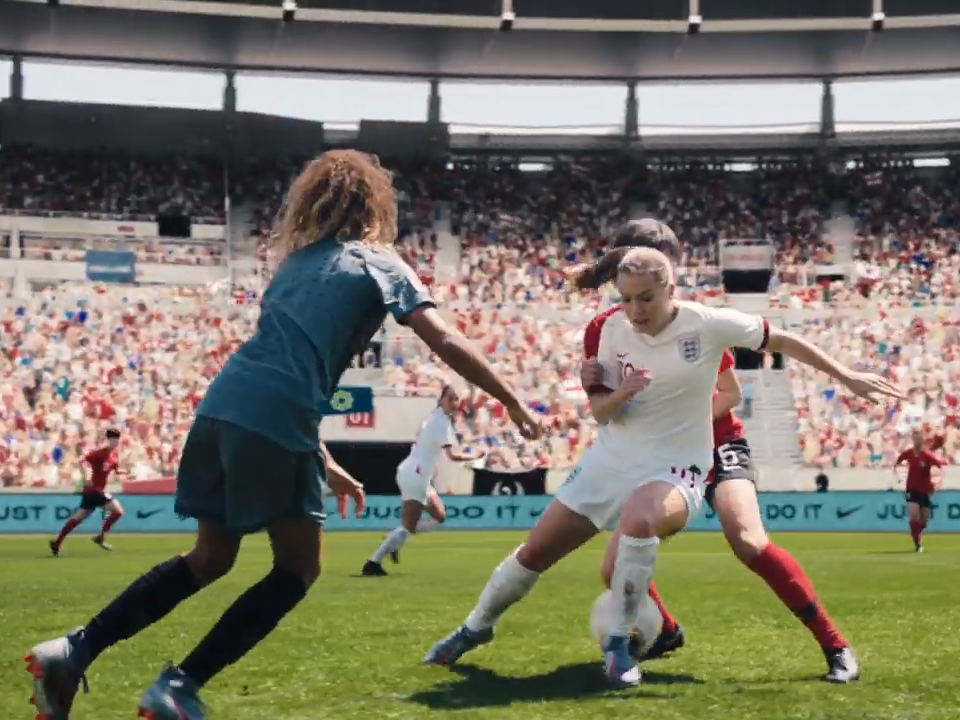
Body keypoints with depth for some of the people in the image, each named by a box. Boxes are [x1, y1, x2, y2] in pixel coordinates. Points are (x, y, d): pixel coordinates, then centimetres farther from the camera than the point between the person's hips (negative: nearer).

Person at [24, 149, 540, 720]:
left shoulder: (298, 262, 27)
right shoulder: (380, 263, 8)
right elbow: (447, 343, 0)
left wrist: (322, 463, 33)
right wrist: (514, 403, 9)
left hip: (223, 405, 7)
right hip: (272, 420, -7)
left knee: (210, 558, 22)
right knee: (299, 568, 9)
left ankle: (74, 649, 15)